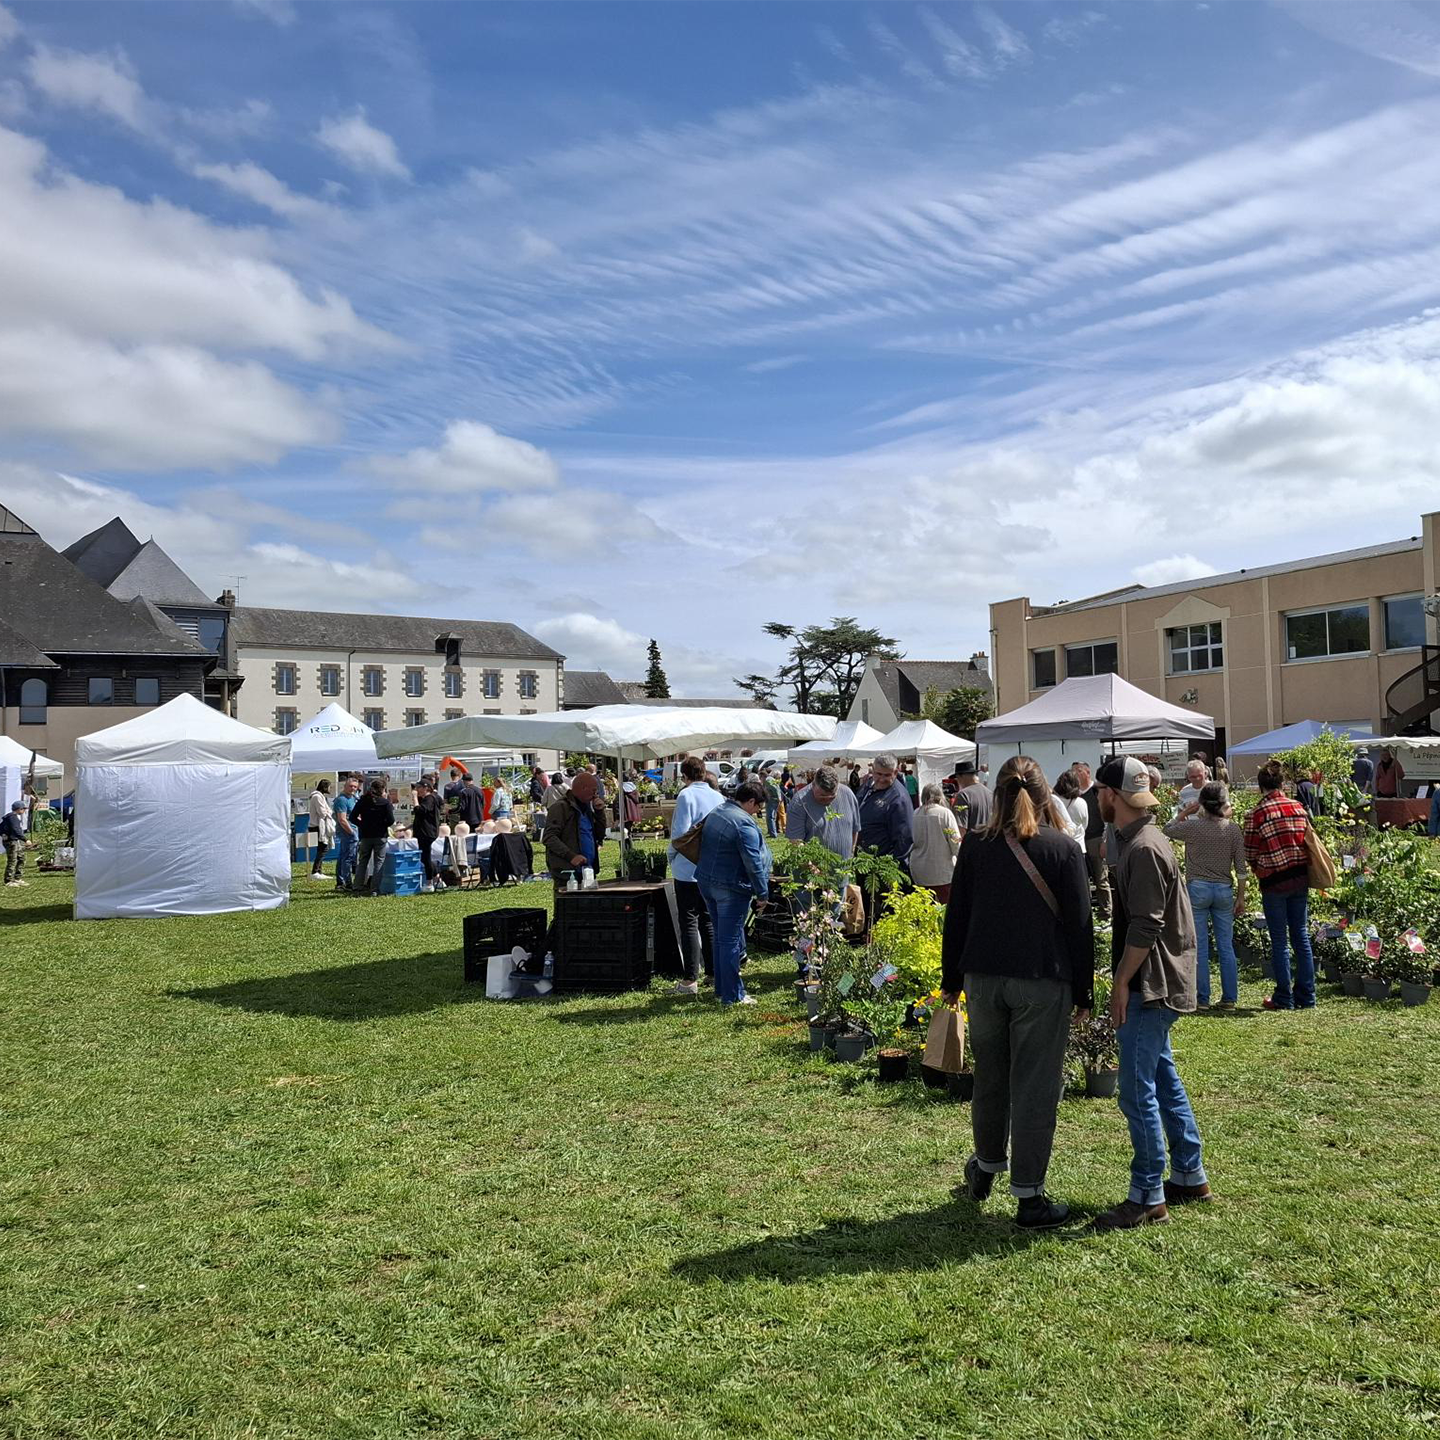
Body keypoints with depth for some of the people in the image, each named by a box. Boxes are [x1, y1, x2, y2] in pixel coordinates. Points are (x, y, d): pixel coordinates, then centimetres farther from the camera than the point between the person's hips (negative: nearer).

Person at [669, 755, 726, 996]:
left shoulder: (686, 795, -13)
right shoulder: (719, 797, 7)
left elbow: (680, 833, -17)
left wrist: (672, 857, -1)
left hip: (688, 870, -6)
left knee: (689, 923, -1)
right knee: (709, 921, 16)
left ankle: (690, 980, 0)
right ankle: (714, 971, 21)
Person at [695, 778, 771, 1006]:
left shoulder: (715, 812, 10)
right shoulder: (744, 823, -19)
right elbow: (753, 863, -19)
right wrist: (763, 894, -12)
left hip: (706, 882, 9)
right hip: (731, 888, -9)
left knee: (721, 938, 19)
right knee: (730, 941, -2)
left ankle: (721, 989, 27)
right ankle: (732, 996, 5)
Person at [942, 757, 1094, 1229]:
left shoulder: (975, 845, -1)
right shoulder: (1063, 849, -6)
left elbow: (956, 916, 4)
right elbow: (1080, 924, -3)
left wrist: (951, 978, 13)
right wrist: (1083, 991, 5)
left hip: (983, 977, 3)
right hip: (1043, 981, -3)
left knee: (989, 1077, 19)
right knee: (1035, 1087, 6)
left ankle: (986, 1166, 38)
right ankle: (1029, 1197, 13)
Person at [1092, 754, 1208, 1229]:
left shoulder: (1144, 848, -19)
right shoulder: (1141, 842, 13)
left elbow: (1145, 927, -23)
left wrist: (1122, 982, -17)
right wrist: (1126, 981, 19)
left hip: (1150, 987, -11)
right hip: (1154, 985, 11)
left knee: (1138, 1091, -5)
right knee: (1163, 1079, 18)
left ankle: (1148, 1198, 4)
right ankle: (1190, 1176, 29)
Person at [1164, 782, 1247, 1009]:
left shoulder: (1193, 826, -10)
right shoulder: (1234, 830, -2)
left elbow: (1168, 830, 10)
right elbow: (1241, 868, 1)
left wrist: (1185, 812, 10)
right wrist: (1241, 897, 8)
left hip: (1197, 888, -2)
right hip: (1224, 890, 3)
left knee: (1199, 947, 3)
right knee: (1226, 946, 10)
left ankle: (1202, 998, 7)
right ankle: (1229, 998, 14)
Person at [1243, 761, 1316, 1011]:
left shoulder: (1256, 814, -11)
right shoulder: (1299, 807, 2)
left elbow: (1250, 854, -6)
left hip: (1273, 882, -4)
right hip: (1300, 878, 4)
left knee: (1279, 941, 3)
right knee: (1301, 937, 11)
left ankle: (1284, 998, 7)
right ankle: (1306, 996, 16)